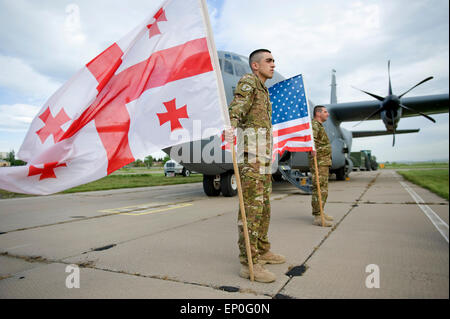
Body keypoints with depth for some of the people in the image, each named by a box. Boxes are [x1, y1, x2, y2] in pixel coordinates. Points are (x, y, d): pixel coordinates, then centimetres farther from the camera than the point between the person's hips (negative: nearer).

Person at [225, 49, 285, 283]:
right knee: (251, 207, -12)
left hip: (263, 158, 10)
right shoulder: (248, 82, -1)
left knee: (264, 206, 12)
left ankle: (262, 251, 22)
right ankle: (249, 263, -8)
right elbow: (235, 109, -19)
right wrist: (230, 128, -41)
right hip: (250, 154, -10)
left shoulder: (263, 91, 27)